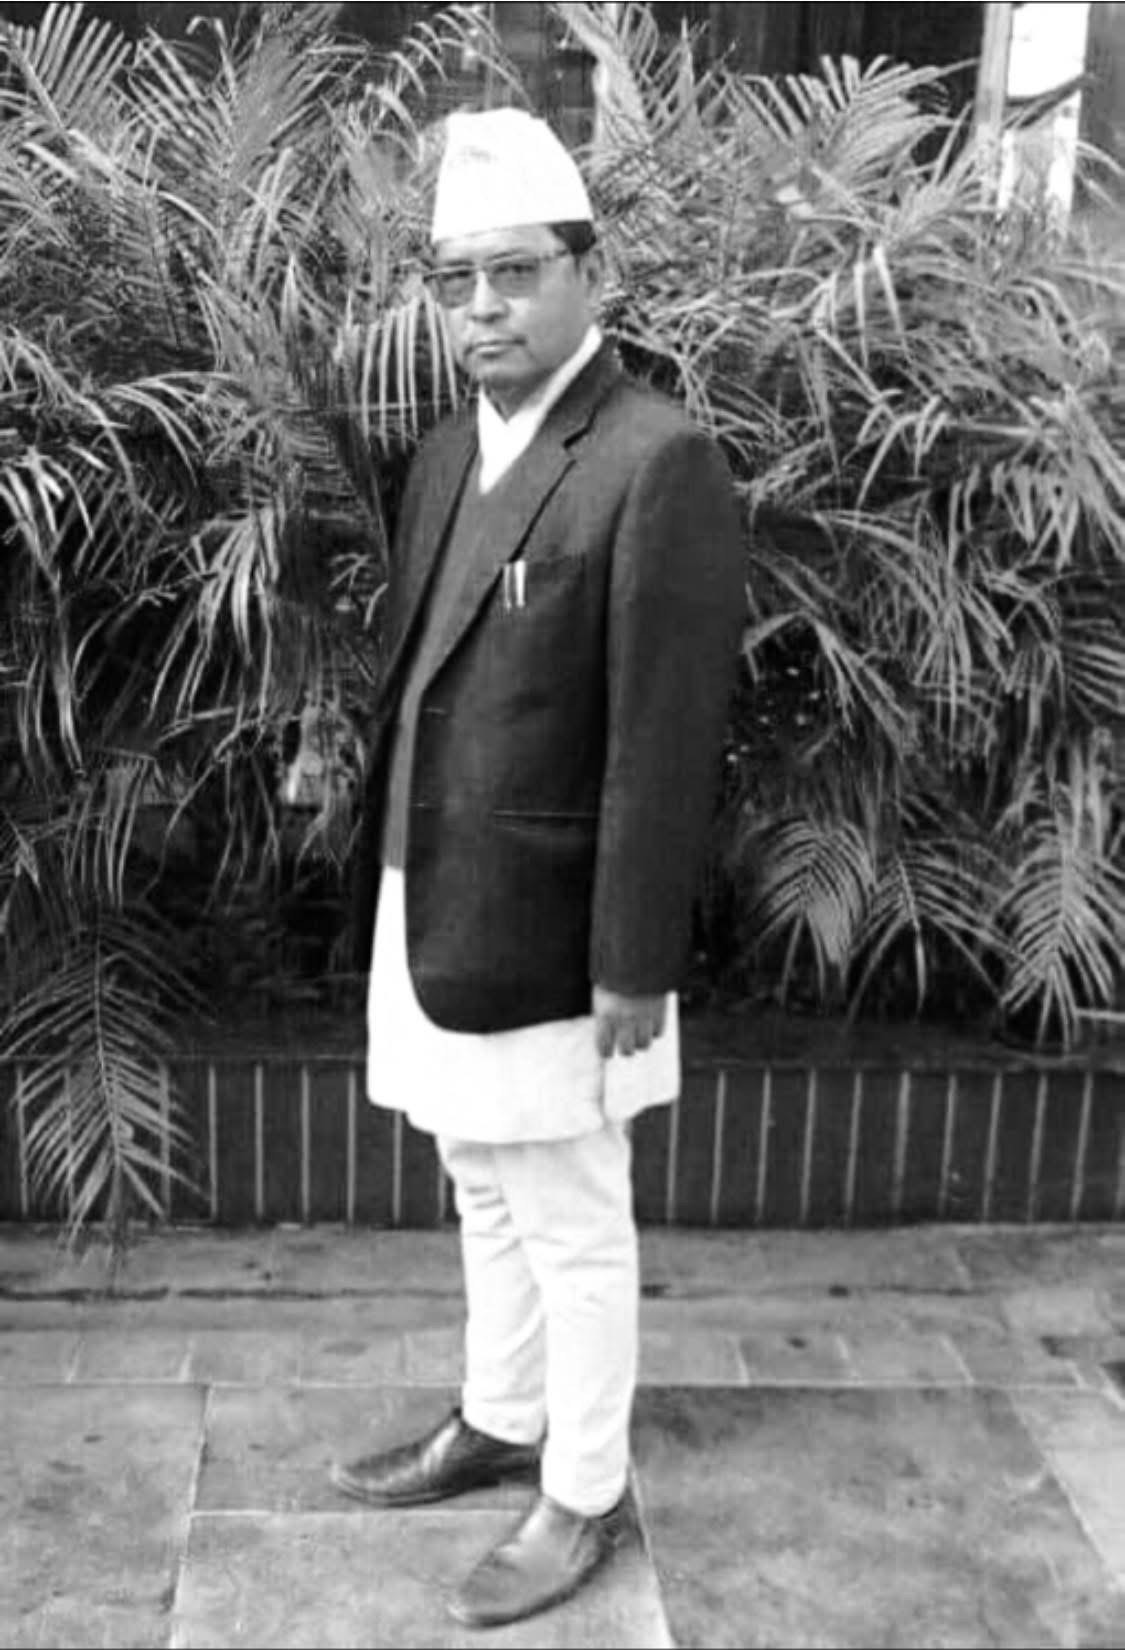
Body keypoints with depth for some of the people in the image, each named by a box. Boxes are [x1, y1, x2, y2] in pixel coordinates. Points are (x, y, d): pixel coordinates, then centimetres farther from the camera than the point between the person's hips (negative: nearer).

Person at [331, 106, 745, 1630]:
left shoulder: (658, 462, -17)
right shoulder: (448, 458, 9)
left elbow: (668, 741, -19)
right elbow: (419, 679, 11)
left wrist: (635, 968, -17)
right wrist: (398, 881, 11)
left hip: (548, 938, -8)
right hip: (432, 917, 8)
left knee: (571, 1232, 9)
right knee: (487, 1200, 23)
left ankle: (585, 1498, 30)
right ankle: (500, 1426, 44)